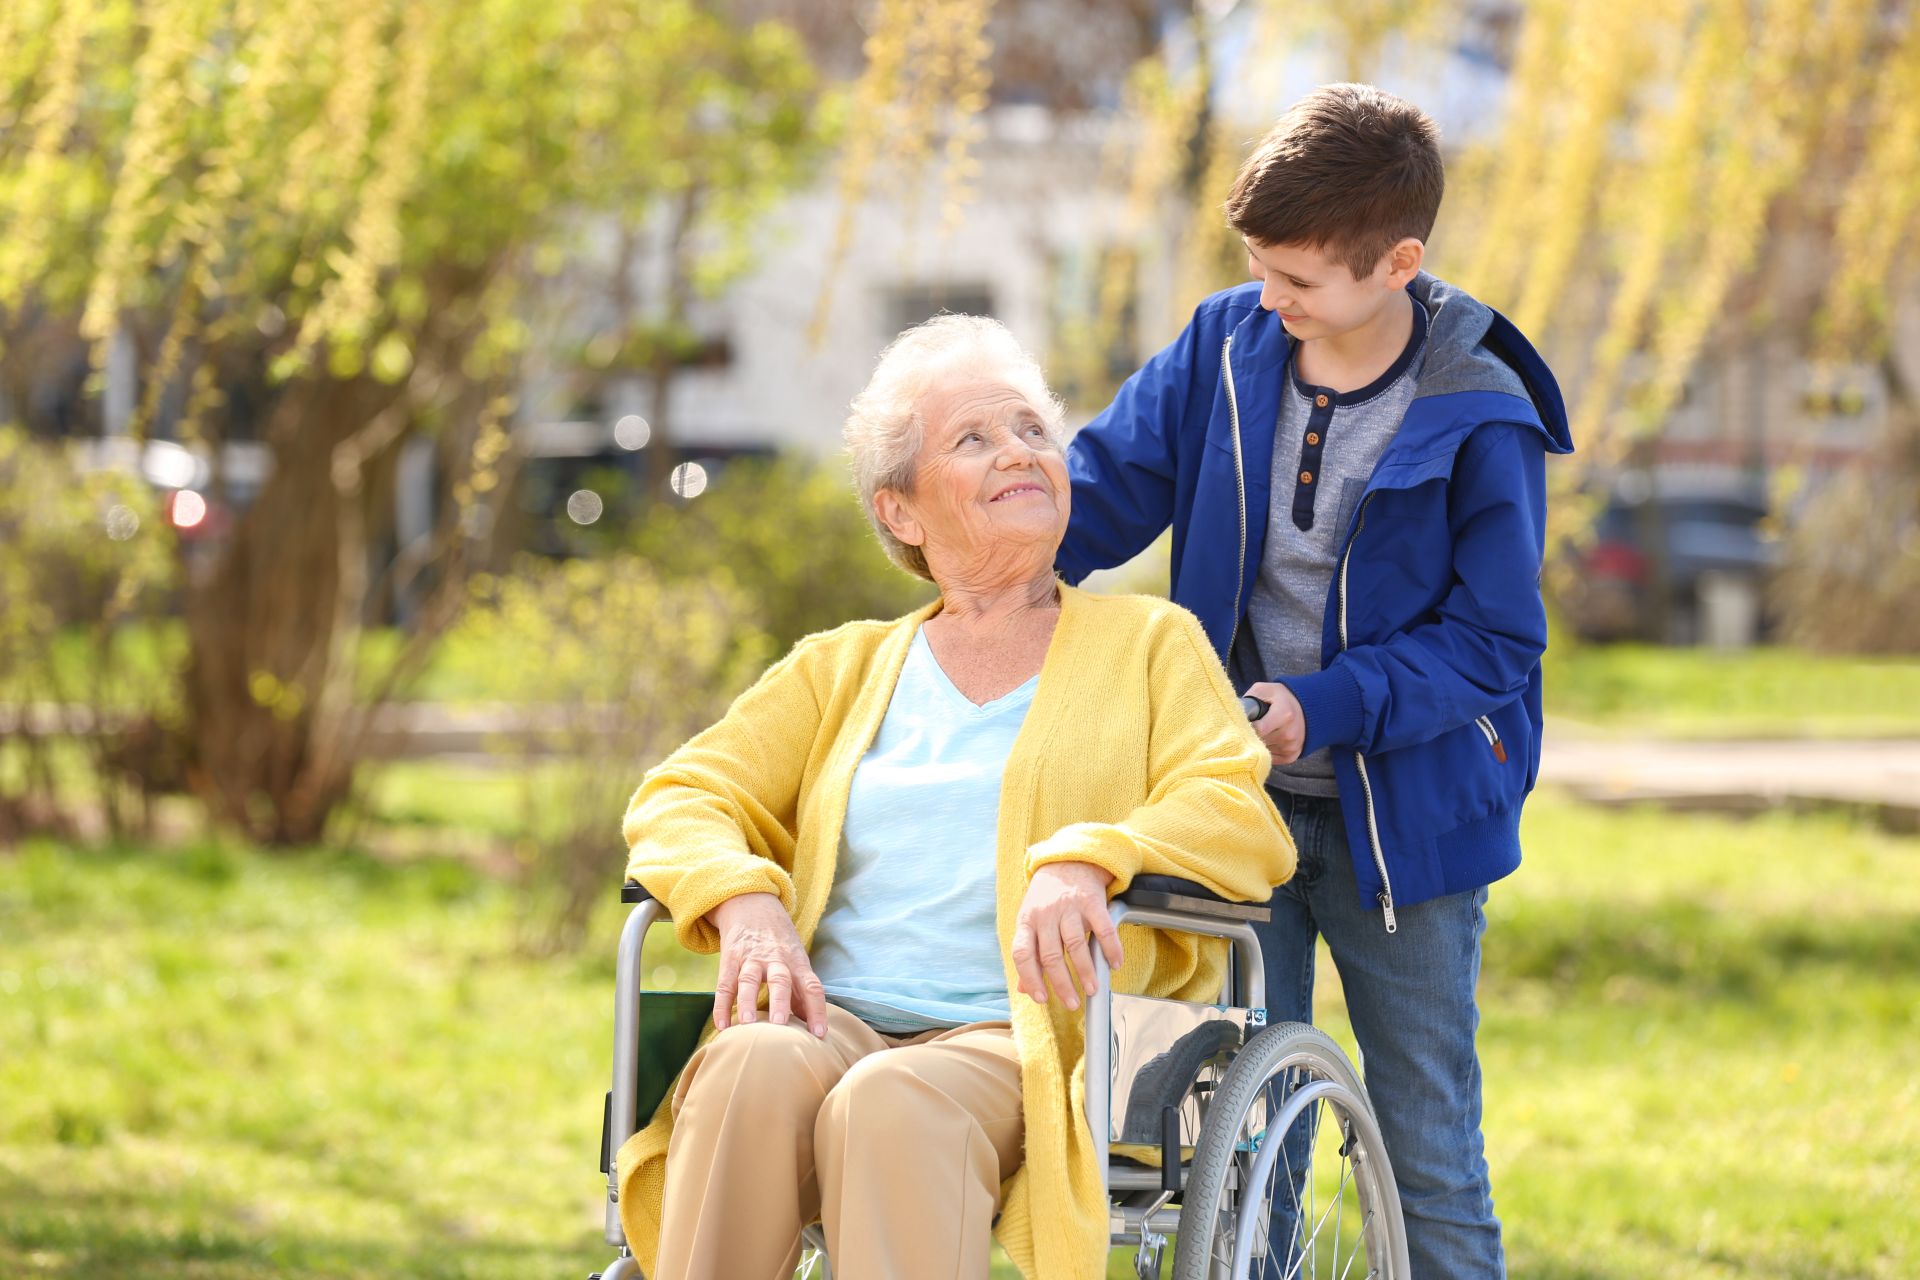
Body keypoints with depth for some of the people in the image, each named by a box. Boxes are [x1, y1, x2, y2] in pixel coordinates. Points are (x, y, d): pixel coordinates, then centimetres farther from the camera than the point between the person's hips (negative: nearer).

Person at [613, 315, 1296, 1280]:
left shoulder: (1149, 643, 20)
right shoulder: (841, 669, 27)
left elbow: (1243, 819, 3)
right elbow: (684, 795, 16)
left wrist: (1088, 860, -19)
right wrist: (744, 904, -9)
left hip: (1023, 1039, -2)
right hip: (835, 1021, 3)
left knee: (891, 1103, -38)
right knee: (753, 1066, -35)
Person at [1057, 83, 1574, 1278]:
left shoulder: (1479, 420, -15)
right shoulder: (1227, 348, -3)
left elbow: (1494, 640, -13)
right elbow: (1109, 482, 4)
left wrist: (1326, 708, -24)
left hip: (1402, 816, -3)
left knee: (1424, 1148, 6)